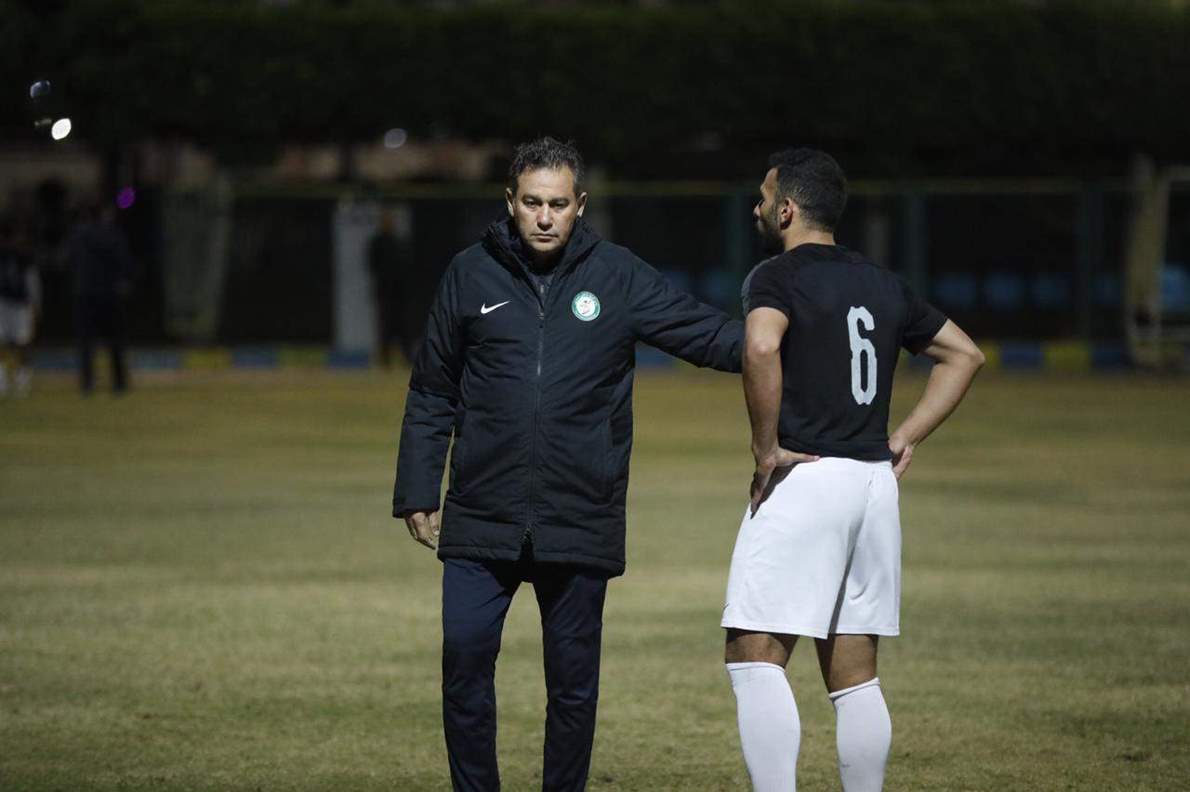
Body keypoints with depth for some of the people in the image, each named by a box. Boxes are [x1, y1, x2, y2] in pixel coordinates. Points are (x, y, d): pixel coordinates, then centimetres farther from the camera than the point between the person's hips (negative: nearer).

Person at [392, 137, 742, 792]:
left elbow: (706, 333, 1)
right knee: (464, 659, -4)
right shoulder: (471, 276, 4)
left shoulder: (618, 276, 2)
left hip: (580, 523, 0)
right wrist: (417, 493, 7)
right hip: (480, 521, 0)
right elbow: (431, 396, 10)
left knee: (573, 682, 6)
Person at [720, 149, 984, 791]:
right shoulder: (882, 284, 17)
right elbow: (964, 354, 24)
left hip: (804, 476, -7)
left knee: (754, 657, -8)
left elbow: (760, 347, -27)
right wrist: (904, 437, 18)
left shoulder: (777, 277, -6)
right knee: (854, 674, 11)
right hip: (875, 481, 7)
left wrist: (765, 446, -17)